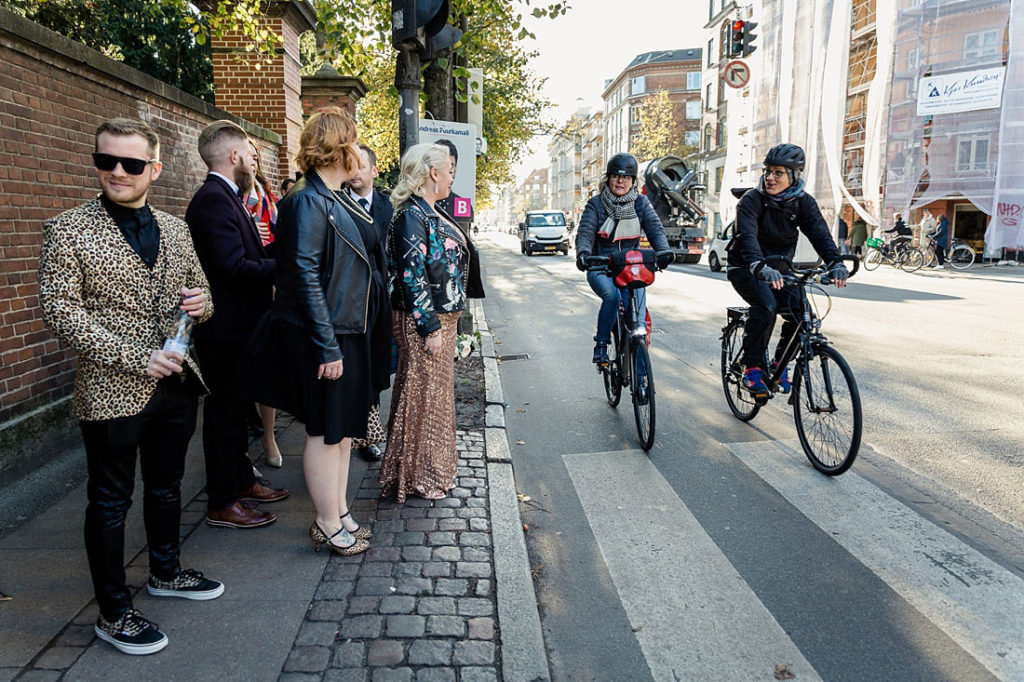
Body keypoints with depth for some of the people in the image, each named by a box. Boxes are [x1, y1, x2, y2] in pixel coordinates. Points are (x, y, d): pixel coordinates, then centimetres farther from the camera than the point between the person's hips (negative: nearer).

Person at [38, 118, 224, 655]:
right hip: (111, 390, -5)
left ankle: (166, 573, 41)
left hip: (176, 383, 6)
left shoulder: (175, 229, 8)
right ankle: (114, 613, 22)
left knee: (166, 487, 20)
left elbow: (199, 292, 16)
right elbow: (59, 310, -13)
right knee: (110, 502, 7)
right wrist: (135, 358, -20)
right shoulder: (67, 230, -7)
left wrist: (200, 303, -9)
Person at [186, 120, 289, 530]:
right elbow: (235, 266, -26)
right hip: (226, 327, -10)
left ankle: (242, 481, 34)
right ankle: (222, 504, 12)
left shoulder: (224, 197, 14)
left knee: (236, 408, 19)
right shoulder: (214, 199, -18)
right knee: (224, 411, 0)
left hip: (237, 325, 10)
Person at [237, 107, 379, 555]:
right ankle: (328, 526, 17)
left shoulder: (338, 199, 13)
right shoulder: (307, 202, -15)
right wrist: (327, 347, -22)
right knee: (325, 432, 3)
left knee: (343, 429, 16)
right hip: (322, 336, -9)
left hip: (349, 333, 9)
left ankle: (339, 513, 29)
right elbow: (304, 277, -20)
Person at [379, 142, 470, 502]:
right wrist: (430, 329, -21)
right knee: (422, 394, 0)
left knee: (438, 390, 18)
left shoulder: (432, 212, 13)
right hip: (424, 322, -10)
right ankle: (416, 476, 15)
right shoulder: (412, 216, -17)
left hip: (443, 317, 10)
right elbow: (412, 277, -22)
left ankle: (434, 463, 33)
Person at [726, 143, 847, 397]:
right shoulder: (752, 200, -17)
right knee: (766, 305, -31)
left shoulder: (803, 202, -5)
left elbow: (820, 234, -18)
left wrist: (836, 263, -38)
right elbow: (747, 236, -33)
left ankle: (780, 363, 7)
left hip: (778, 267, 4)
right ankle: (751, 369, -19)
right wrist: (760, 267, -53)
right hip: (746, 268, -4)